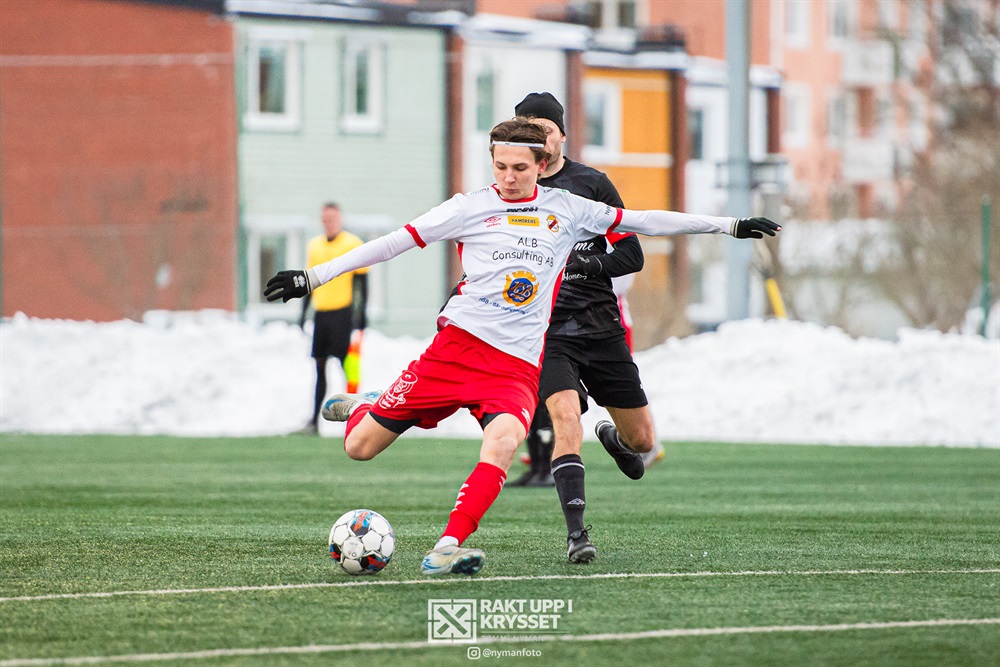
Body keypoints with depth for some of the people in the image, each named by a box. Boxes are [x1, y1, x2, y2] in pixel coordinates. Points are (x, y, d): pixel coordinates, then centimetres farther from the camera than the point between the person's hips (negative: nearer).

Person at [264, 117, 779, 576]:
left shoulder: (567, 210, 11)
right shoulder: (471, 208, 3)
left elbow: (639, 221, 18)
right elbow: (394, 242, 3)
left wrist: (730, 226, 18)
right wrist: (313, 277, -2)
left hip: (518, 366, 1)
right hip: (457, 346, -1)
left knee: (502, 441, -32)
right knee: (358, 448, -3)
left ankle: (447, 549, -32)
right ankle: (364, 409, 33)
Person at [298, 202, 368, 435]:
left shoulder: (353, 244, -2)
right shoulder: (314, 246, 14)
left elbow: (362, 281, -3)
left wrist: (361, 313, -9)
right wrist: (303, 314, 16)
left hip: (342, 312, -6)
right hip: (320, 313, 6)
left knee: (347, 364, -6)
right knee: (319, 367, 6)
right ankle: (314, 421, 8)